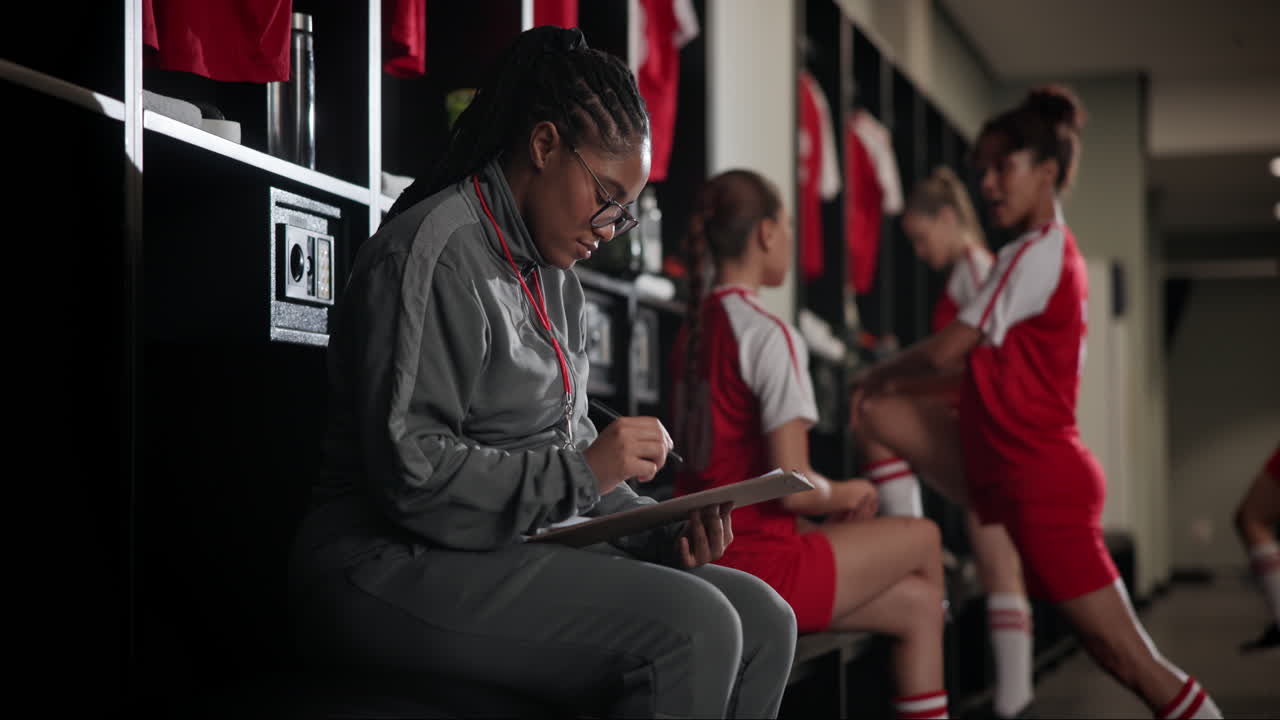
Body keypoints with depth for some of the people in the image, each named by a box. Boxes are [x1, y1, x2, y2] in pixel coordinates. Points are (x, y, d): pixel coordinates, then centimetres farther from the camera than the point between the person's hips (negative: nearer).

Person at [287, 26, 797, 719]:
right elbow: (413, 475, -22)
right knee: (692, 627, -26)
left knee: (765, 620, -6)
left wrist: (660, 534, 0)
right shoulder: (431, 253, -13)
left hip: (520, 551, 9)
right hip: (396, 567, -9)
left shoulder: (556, 280, 17)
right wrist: (582, 472, -18)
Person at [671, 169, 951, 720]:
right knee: (922, 538, 17)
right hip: (760, 566, -7)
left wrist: (827, 506, 12)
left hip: (709, 556, 7)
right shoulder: (770, 336, -15)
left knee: (919, 603, 20)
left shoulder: (693, 330, 10)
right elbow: (794, 488, -19)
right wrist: (845, 495, 1)